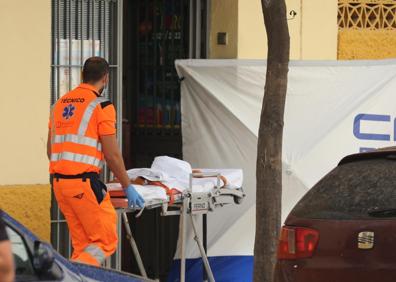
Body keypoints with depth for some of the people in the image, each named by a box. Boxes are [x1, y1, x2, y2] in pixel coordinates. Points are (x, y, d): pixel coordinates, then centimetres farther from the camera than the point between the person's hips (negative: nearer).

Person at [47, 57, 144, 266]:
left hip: (59, 182, 7)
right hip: (84, 183, -7)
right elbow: (112, 155, -8)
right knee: (106, 241, -2)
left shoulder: (60, 104, 14)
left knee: (82, 245, 13)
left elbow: (50, 150, 18)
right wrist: (127, 187, 1)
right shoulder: (101, 107, -7)